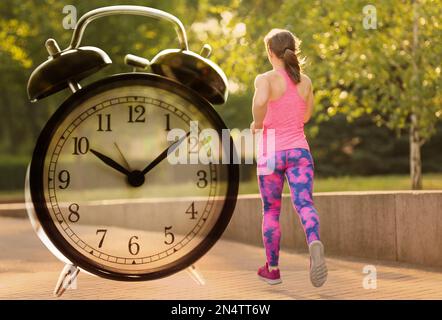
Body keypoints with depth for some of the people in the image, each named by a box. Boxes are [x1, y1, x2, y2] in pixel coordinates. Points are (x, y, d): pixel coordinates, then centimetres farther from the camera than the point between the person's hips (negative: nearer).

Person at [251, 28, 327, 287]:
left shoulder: (266, 79, -10)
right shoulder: (306, 82, 5)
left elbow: (260, 101, -33)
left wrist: (257, 124, -14)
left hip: (271, 153, -2)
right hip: (299, 150, 2)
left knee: (271, 212, 13)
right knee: (304, 204, -12)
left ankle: (272, 269, 24)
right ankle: (315, 243, -44)